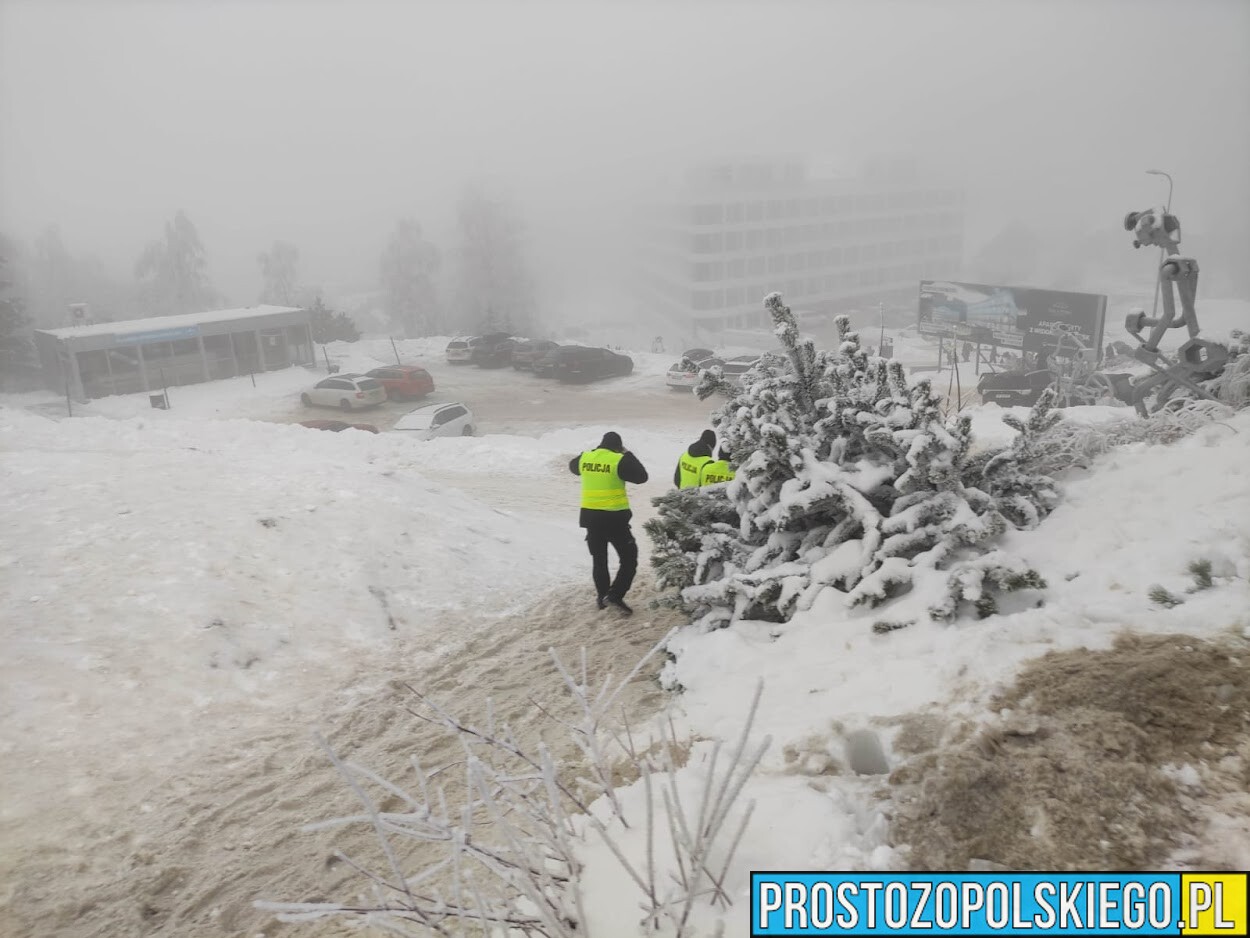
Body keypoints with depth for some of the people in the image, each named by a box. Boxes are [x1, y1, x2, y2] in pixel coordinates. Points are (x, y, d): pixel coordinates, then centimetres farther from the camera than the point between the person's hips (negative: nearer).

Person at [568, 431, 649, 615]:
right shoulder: (619, 460, -13)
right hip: (614, 517, -5)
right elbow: (641, 476, -6)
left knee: (599, 559, 19)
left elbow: (573, 466, 25)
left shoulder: (585, 458, 3)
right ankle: (615, 595, -8)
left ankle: (602, 596, 25)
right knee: (629, 558, 5)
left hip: (590, 516, 5)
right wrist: (628, 455, 2)